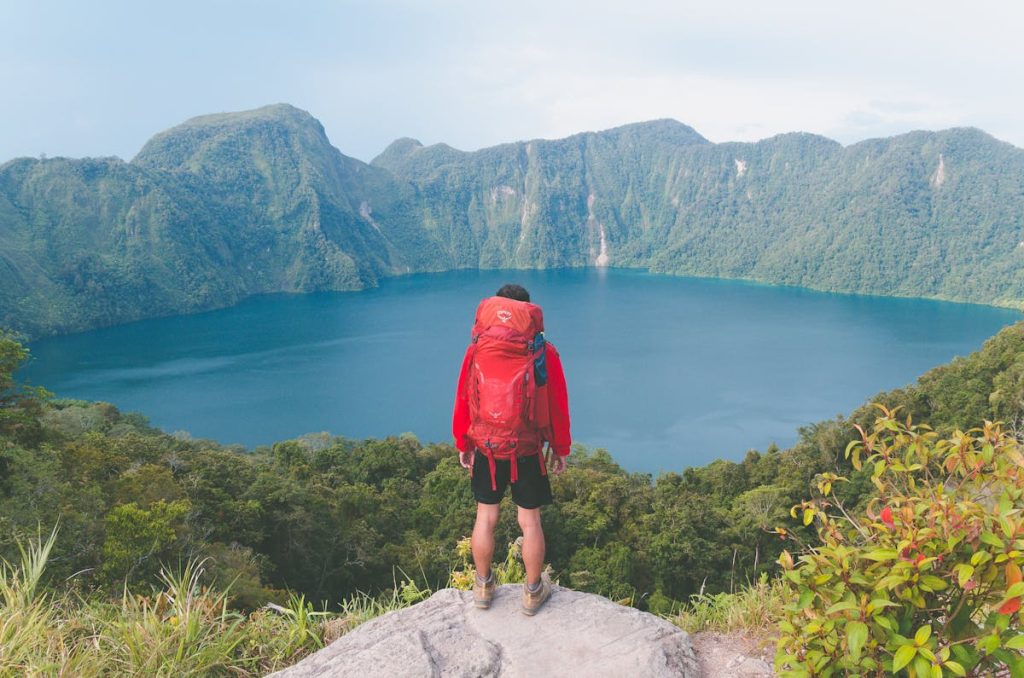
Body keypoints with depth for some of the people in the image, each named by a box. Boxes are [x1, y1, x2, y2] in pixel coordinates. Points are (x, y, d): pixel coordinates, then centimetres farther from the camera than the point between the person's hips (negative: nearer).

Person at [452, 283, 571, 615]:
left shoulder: (476, 350, -5)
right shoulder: (544, 353, -8)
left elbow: (463, 401, 1)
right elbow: (557, 405, -2)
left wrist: (463, 444, 13)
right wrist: (560, 448, 10)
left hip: (486, 449, 1)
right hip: (528, 451, -1)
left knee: (485, 517, 15)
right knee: (530, 521, 11)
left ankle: (483, 587, 30)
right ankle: (533, 591, 25)